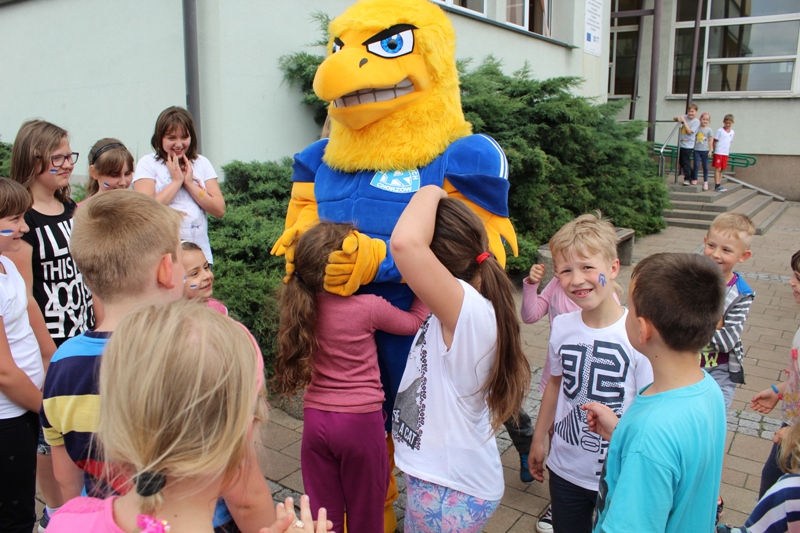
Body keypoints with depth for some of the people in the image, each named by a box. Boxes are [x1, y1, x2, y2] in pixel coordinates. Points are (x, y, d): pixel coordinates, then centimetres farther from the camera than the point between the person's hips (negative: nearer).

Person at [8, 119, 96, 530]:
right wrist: (50, 355, -15)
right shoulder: (20, 221, -15)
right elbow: (23, 298, -17)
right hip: (49, 345, -6)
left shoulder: (72, 210, 6)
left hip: (85, 338, 6)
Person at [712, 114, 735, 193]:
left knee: (721, 169, 9)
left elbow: (730, 142, 18)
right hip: (718, 153, -5)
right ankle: (717, 185, -10)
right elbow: (715, 141, -3)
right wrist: (715, 150, -6)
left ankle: (719, 185, 13)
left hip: (726, 153, 5)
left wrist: (728, 151, 12)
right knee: (717, 169, -7)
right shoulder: (720, 131, -5)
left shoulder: (732, 132, 11)